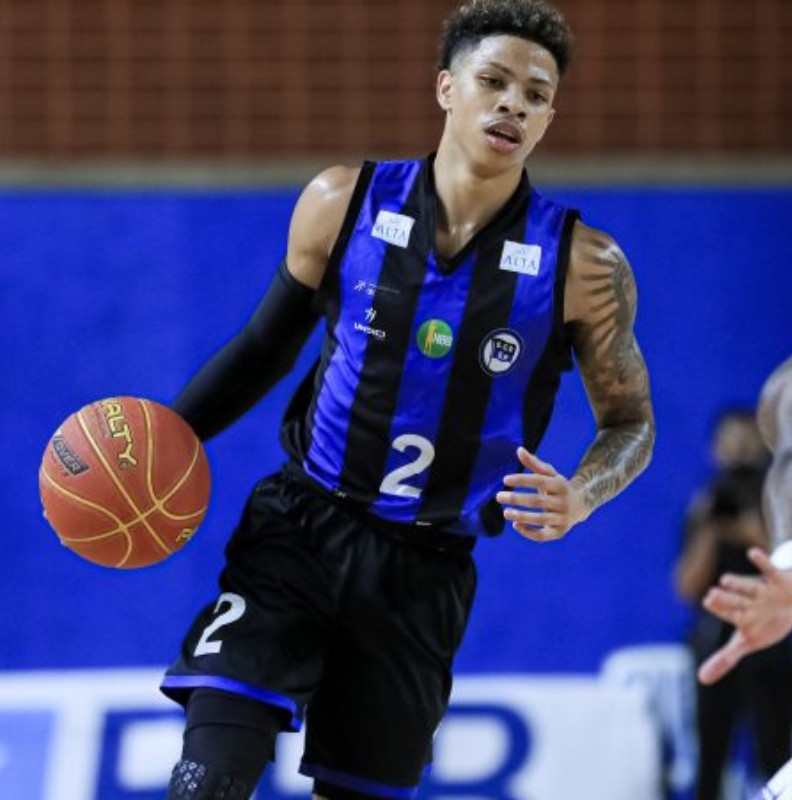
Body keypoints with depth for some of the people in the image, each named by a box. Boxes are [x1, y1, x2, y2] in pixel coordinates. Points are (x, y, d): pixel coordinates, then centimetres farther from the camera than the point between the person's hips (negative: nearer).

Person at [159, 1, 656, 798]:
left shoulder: (582, 268, -8)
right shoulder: (343, 203, -4)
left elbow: (630, 420, 3)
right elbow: (268, 344, 10)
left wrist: (577, 499, -18)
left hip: (424, 572, 0)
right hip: (300, 525, 0)